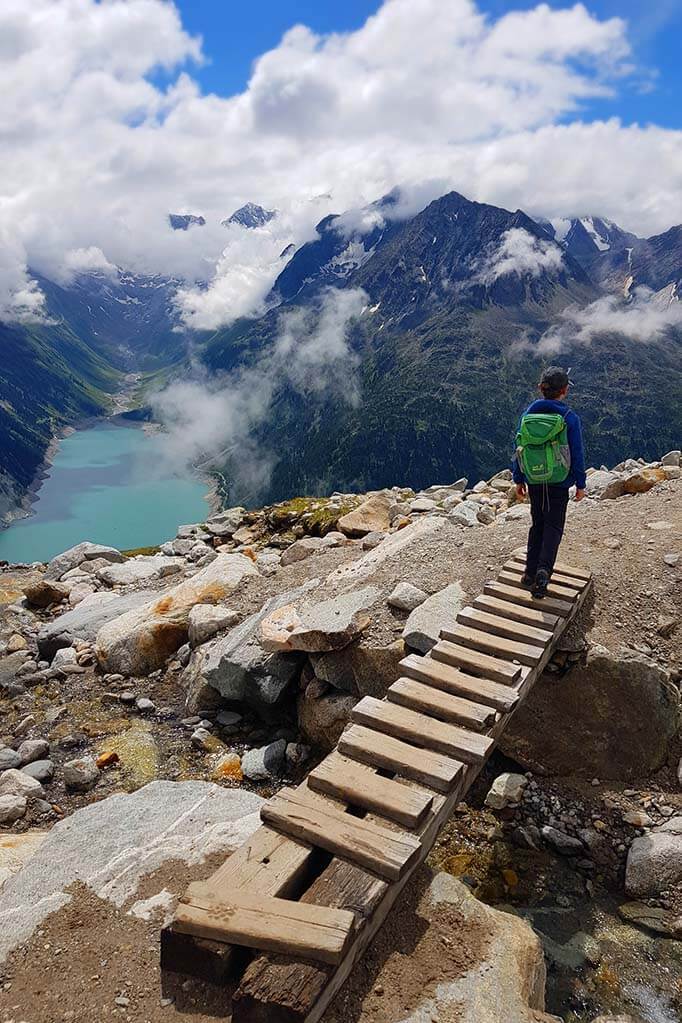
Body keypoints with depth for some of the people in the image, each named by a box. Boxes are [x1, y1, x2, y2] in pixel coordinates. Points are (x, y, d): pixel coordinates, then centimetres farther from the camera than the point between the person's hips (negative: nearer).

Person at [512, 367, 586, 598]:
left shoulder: (528, 414, -1)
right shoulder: (569, 418, -11)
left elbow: (519, 449, 3)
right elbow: (577, 453, -7)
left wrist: (519, 480, 12)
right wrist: (580, 484, 3)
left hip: (534, 481, 3)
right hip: (559, 482, -3)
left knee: (537, 524, 17)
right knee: (553, 527, 5)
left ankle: (530, 571, 18)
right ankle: (543, 570, -14)